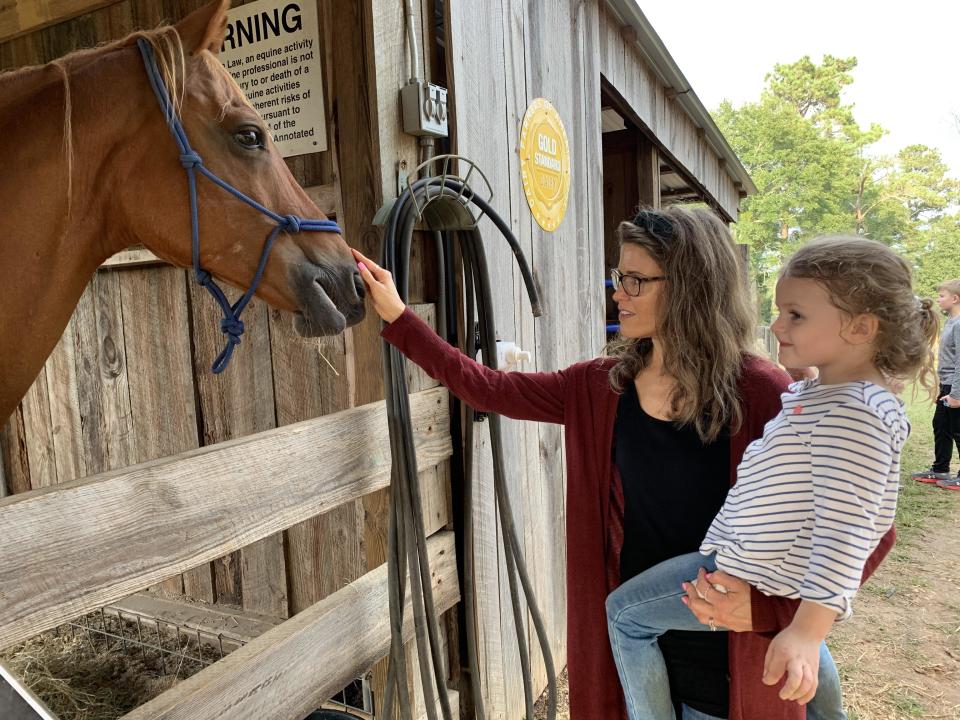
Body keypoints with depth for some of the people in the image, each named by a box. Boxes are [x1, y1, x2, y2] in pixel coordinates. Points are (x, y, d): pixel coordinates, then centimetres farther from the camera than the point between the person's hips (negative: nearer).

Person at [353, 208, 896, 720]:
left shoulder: (761, 395, -18)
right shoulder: (601, 388, -5)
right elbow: (488, 388, -1)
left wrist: (769, 607, -24)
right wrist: (398, 317, 0)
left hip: (729, 668, -4)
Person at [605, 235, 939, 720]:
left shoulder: (854, 413, -25)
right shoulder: (815, 393, 7)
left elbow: (844, 529, -30)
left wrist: (808, 630, -33)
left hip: (756, 577, -10)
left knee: (625, 614, -2)